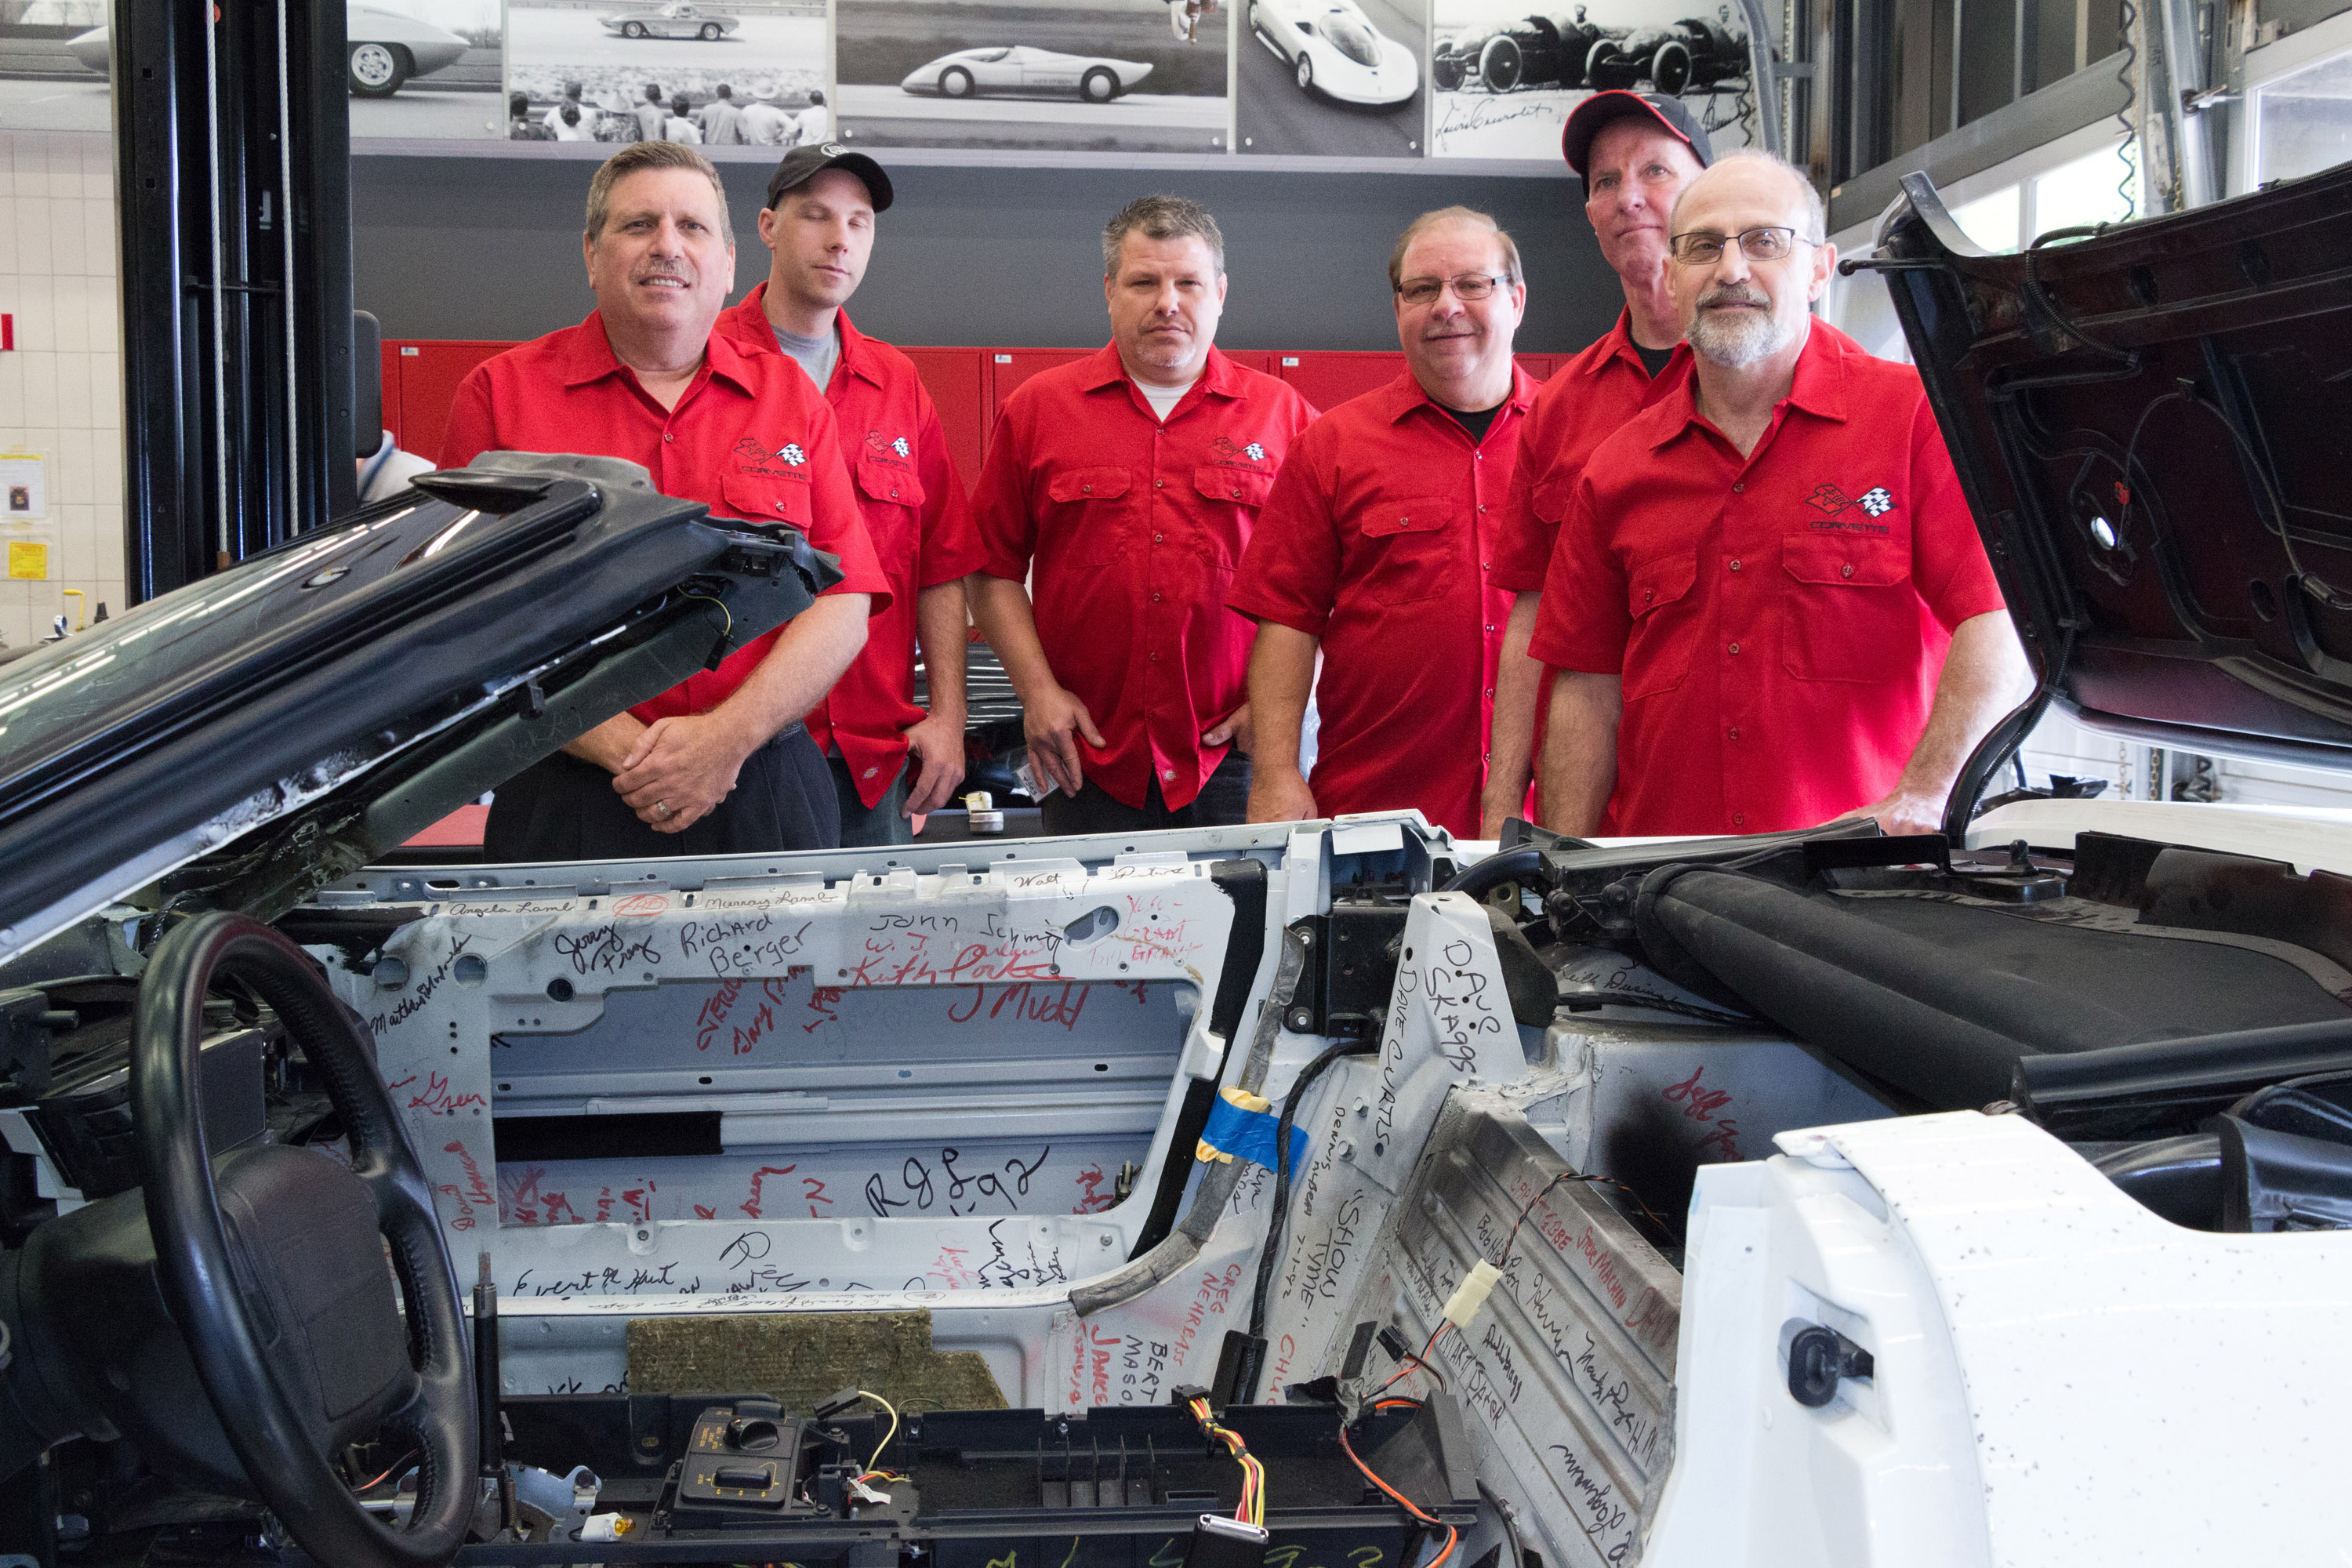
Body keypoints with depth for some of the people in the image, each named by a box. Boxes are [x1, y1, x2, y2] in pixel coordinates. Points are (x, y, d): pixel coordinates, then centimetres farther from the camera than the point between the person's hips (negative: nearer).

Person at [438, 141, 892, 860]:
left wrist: (728, 735, -13)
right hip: (566, 802, -1)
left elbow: (843, 606, 2)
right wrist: (620, 747, -14)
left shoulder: (790, 398, 9)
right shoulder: (501, 392, 3)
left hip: (766, 799, 2)